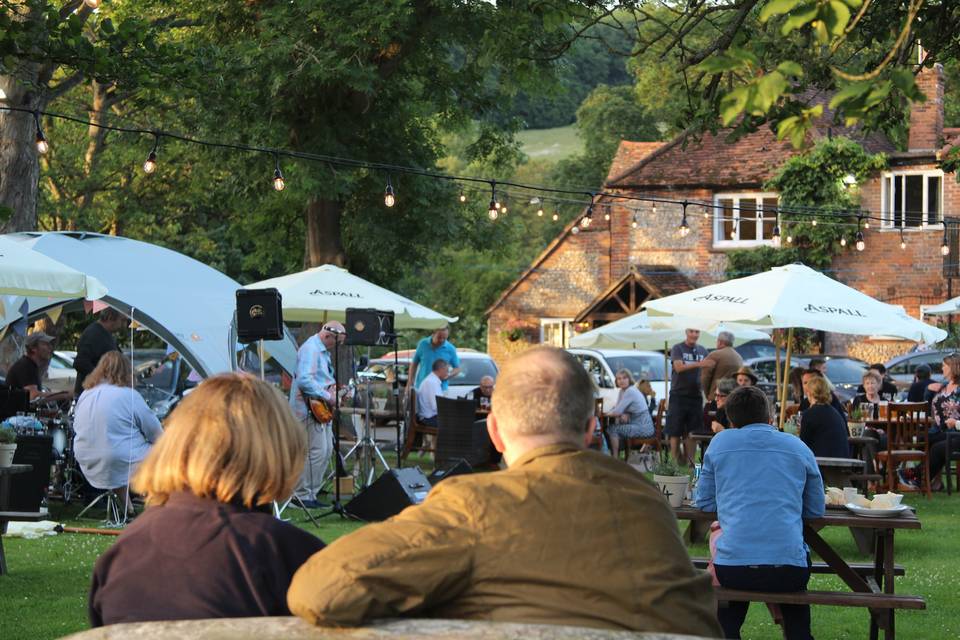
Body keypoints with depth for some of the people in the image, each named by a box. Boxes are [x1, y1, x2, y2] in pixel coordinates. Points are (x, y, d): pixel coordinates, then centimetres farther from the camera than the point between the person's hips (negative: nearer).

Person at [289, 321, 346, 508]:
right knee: (316, 451, -12)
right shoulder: (310, 349, -17)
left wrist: (335, 386, 17)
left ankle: (311, 493, 19)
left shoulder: (323, 351, 17)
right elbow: (304, 380, -28)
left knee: (326, 450, 13)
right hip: (309, 409, -11)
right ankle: (302, 495, -6)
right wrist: (327, 396, -24)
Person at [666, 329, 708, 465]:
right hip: (678, 394, -3)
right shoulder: (678, 348, 0)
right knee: (675, 432, -5)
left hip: (696, 395, 3)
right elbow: (679, 367, -15)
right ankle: (675, 461, -1)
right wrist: (698, 364, -27)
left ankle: (689, 461, 7)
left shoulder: (702, 351, 13)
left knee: (691, 433, 3)